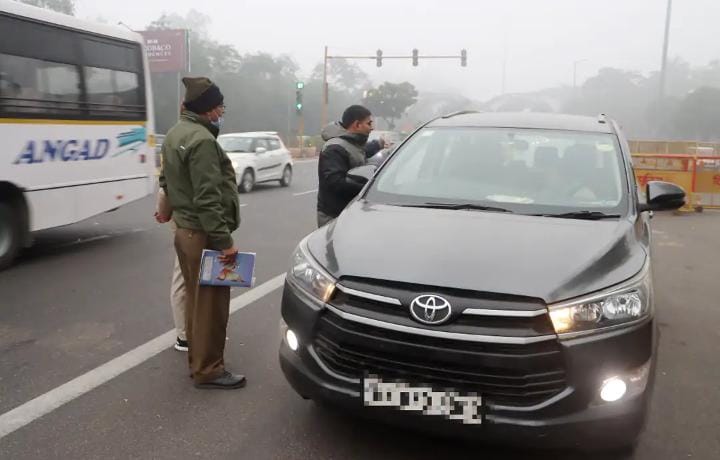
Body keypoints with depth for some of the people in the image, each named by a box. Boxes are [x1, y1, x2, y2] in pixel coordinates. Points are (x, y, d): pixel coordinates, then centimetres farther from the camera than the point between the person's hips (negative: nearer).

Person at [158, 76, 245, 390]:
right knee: (210, 303, -2)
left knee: (195, 299, 18)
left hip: (184, 230, 10)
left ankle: (197, 361, 29)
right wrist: (224, 240, -23)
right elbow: (208, 198, -25)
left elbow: (167, 181, 21)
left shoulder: (174, 135, 13)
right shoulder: (202, 139, -20)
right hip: (203, 234, -10)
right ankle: (208, 370, 7)